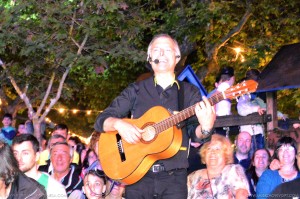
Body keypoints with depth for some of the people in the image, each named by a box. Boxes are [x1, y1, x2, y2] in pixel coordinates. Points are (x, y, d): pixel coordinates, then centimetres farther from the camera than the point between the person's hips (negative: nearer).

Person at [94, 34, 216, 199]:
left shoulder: (189, 92, 8)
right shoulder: (136, 90, 9)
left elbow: (193, 132, -1)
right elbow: (101, 120, 6)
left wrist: (205, 128, -24)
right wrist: (118, 124, -15)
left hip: (173, 177, 0)